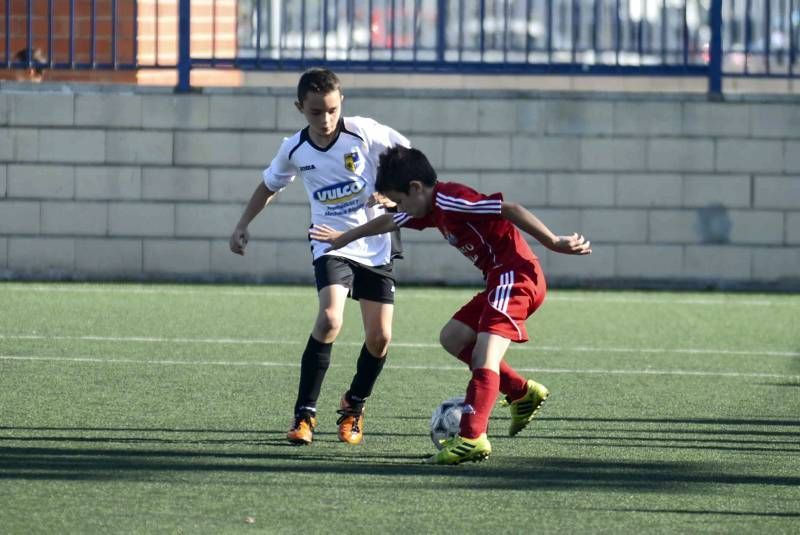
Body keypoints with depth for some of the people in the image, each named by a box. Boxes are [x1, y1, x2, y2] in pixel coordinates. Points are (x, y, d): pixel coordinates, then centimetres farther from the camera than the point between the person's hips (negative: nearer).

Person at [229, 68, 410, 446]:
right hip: (332, 246, -1)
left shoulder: (363, 132, -12)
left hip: (375, 245, 1)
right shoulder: (294, 150, -5)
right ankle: (304, 413, -18)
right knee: (329, 319, -26)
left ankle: (354, 407, 28)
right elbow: (269, 186, 15)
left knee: (379, 336, 0)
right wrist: (243, 225, 8)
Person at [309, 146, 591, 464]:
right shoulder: (431, 208, 15)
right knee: (452, 338, 17)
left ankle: (472, 438, -30)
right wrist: (345, 237, 49)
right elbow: (388, 223, 33)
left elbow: (508, 209, -22)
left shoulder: (450, 200, -15)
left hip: (516, 276, -10)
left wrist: (553, 243, -25)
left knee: (485, 353, -20)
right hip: (501, 280, 10)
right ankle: (523, 393, 16)